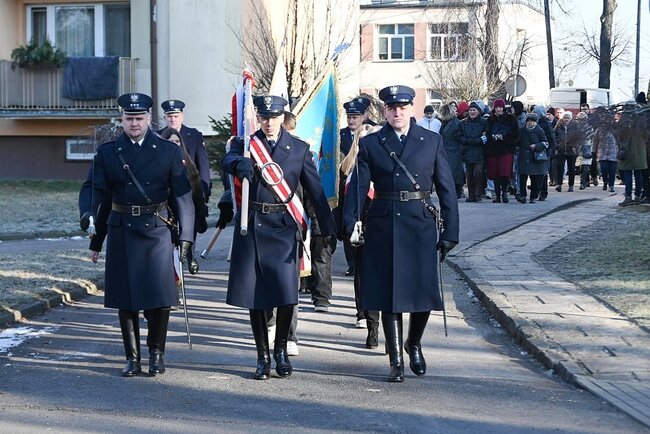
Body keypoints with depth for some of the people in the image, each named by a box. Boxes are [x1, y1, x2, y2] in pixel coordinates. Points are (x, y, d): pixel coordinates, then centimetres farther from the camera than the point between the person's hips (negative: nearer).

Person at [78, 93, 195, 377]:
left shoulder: (169, 151, 3)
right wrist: (88, 215, -16)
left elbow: (182, 196, 2)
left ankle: (156, 353, 16)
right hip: (121, 233, 1)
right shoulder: (107, 153, 7)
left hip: (157, 232, -1)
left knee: (159, 296, -1)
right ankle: (132, 358, 16)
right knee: (125, 299, 5)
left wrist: (184, 237, -3)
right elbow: (93, 189, 3)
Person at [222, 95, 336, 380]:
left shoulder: (299, 149, 7)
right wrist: (240, 163, -43)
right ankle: (263, 356, 15)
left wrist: (329, 228, 3)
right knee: (254, 294, 3)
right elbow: (228, 161, -18)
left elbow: (315, 190, 7)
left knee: (286, 293, -8)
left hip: (283, 227, 0)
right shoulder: (246, 144, 5)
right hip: (252, 227, 0)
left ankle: (281, 351, 13)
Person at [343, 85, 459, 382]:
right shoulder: (370, 144, 5)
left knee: (423, 291, 3)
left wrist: (450, 232, 0)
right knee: (388, 294, 3)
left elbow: (447, 188, 5)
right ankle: (396, 361, 13)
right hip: (383, 226, 0)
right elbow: (357, 187, -3)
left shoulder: (432, 141, 6)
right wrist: (349, 225, -18)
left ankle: (414, 344, 31)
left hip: (421, 225, 0)